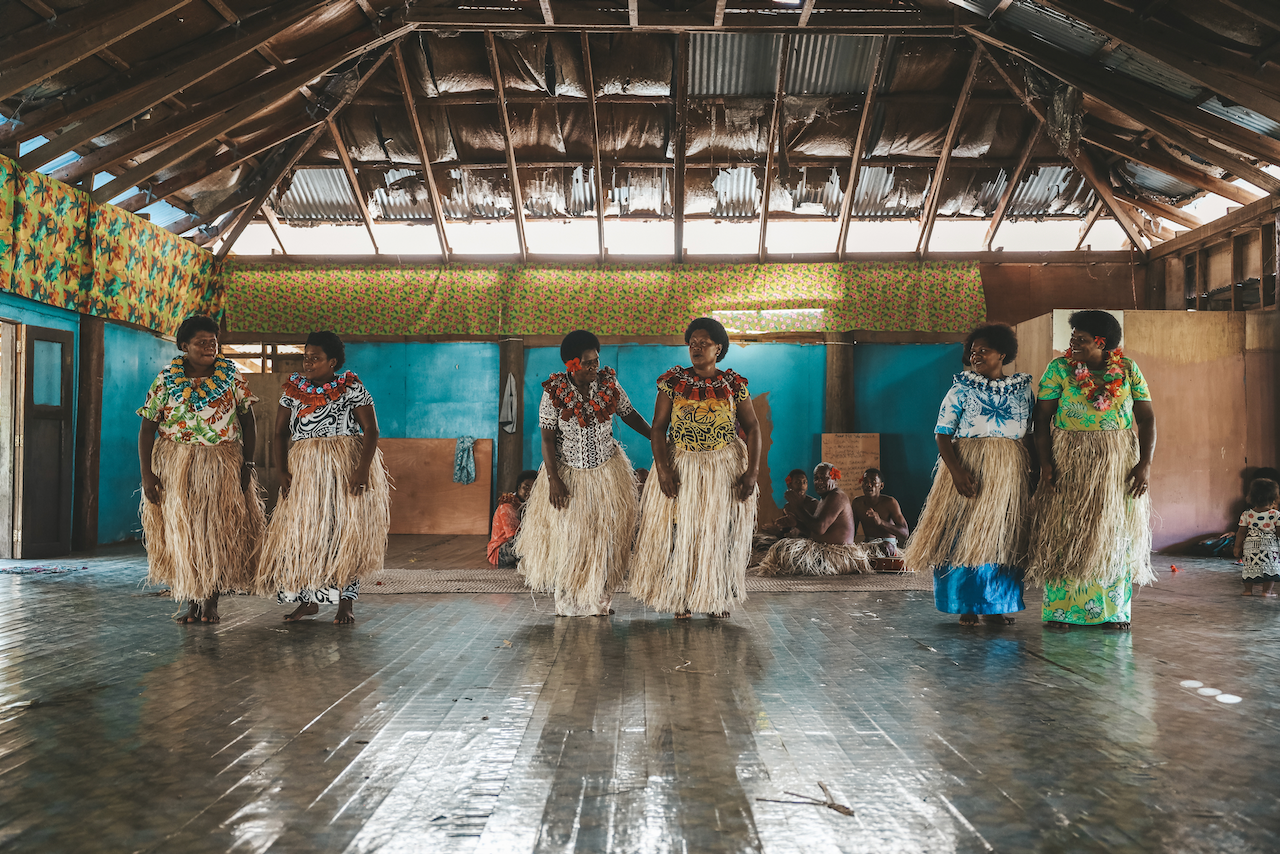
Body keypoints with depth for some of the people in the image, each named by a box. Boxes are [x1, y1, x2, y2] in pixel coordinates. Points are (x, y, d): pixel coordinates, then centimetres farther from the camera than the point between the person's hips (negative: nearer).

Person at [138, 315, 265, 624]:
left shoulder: (231, 374, 1)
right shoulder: (166, 379, -1)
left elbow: (247, 421, 3)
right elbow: (147, 428, 0)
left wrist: (247, 464, -5)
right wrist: (146, 474, -8)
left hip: (223, 465, 0)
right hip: (175, 467, 0)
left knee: (218, 532, -1)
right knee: (182, 533, 2)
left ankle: (211, 602, 8)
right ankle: (192, 602, 13)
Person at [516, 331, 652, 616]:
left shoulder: (609, 384, -6)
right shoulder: (554, 392, -12)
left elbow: (630, 415, 8)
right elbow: (547, 438, -10)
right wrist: (553, 480, -16)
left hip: (608, 472, 2)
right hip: (568, 473, -2)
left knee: (605, 535, 4)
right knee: (566, 535, 2)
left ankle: (598, 600, 15)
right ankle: (568, 601, 15)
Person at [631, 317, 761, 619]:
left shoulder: (734, 385, 1)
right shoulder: (673, 381, 0)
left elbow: (753, 427, 1)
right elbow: (658, 428, -3)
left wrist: (753, 471, -10)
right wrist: (663, 468, -15)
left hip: (726, 468, 0)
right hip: (681, 467, 0)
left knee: (721, 534, 6)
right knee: (678, 534, 1)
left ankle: (717, 599, 20)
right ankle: (680, 600, 14)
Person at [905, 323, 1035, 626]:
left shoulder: (1023, 389, 9)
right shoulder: (960, 389, 1)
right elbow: (942, 434, -6)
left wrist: (1035, 473, 1)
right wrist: (957, 471, -19)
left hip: (1010, 473, 2)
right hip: (967, 469, -2)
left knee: (1002, 538, 4)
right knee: (963, 535, -4)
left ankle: (995, 606, 13)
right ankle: (966, 606, 6)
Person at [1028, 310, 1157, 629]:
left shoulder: (1128, 370, 1)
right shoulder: (1059, 369, -3)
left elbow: (1147, 417, 2)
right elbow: (1042, 418, -5)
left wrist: (1145, 463, -8)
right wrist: (1045, 463, -14)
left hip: (1118, 463, 2)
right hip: (1070, 462, -1)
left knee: (1116, 533, 5)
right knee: (1066, 533, -1)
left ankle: (1114, 611, 14)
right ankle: (1061, 610, 7)